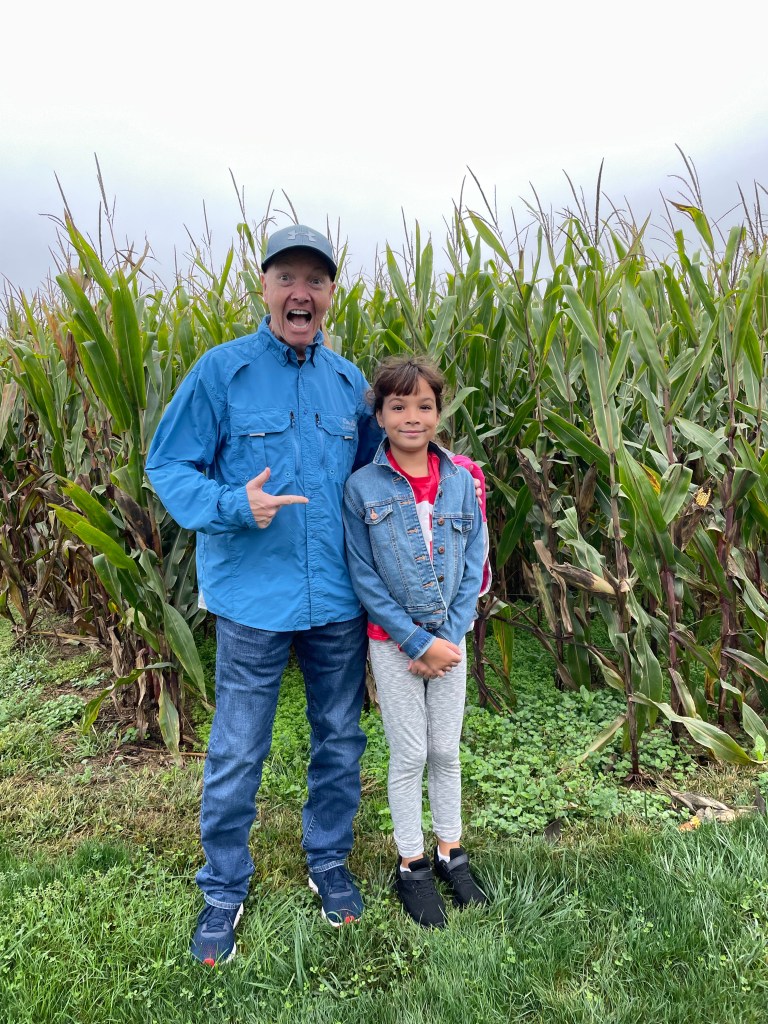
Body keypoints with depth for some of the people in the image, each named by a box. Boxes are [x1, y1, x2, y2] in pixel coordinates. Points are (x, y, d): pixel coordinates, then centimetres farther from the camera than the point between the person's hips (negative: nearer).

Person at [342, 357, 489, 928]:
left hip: (451, 639, 3)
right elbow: (365, 577, -10)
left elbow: (474, 566, 0)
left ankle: (451, 853, 35)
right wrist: (418, 643, -14)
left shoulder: (461, 480, -2)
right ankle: (412, 865, 28)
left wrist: (449, 638, -8)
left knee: (446, 752, 15)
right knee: (409, 757, 9)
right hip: (394, 642, -2)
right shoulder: (363, 487, -10)